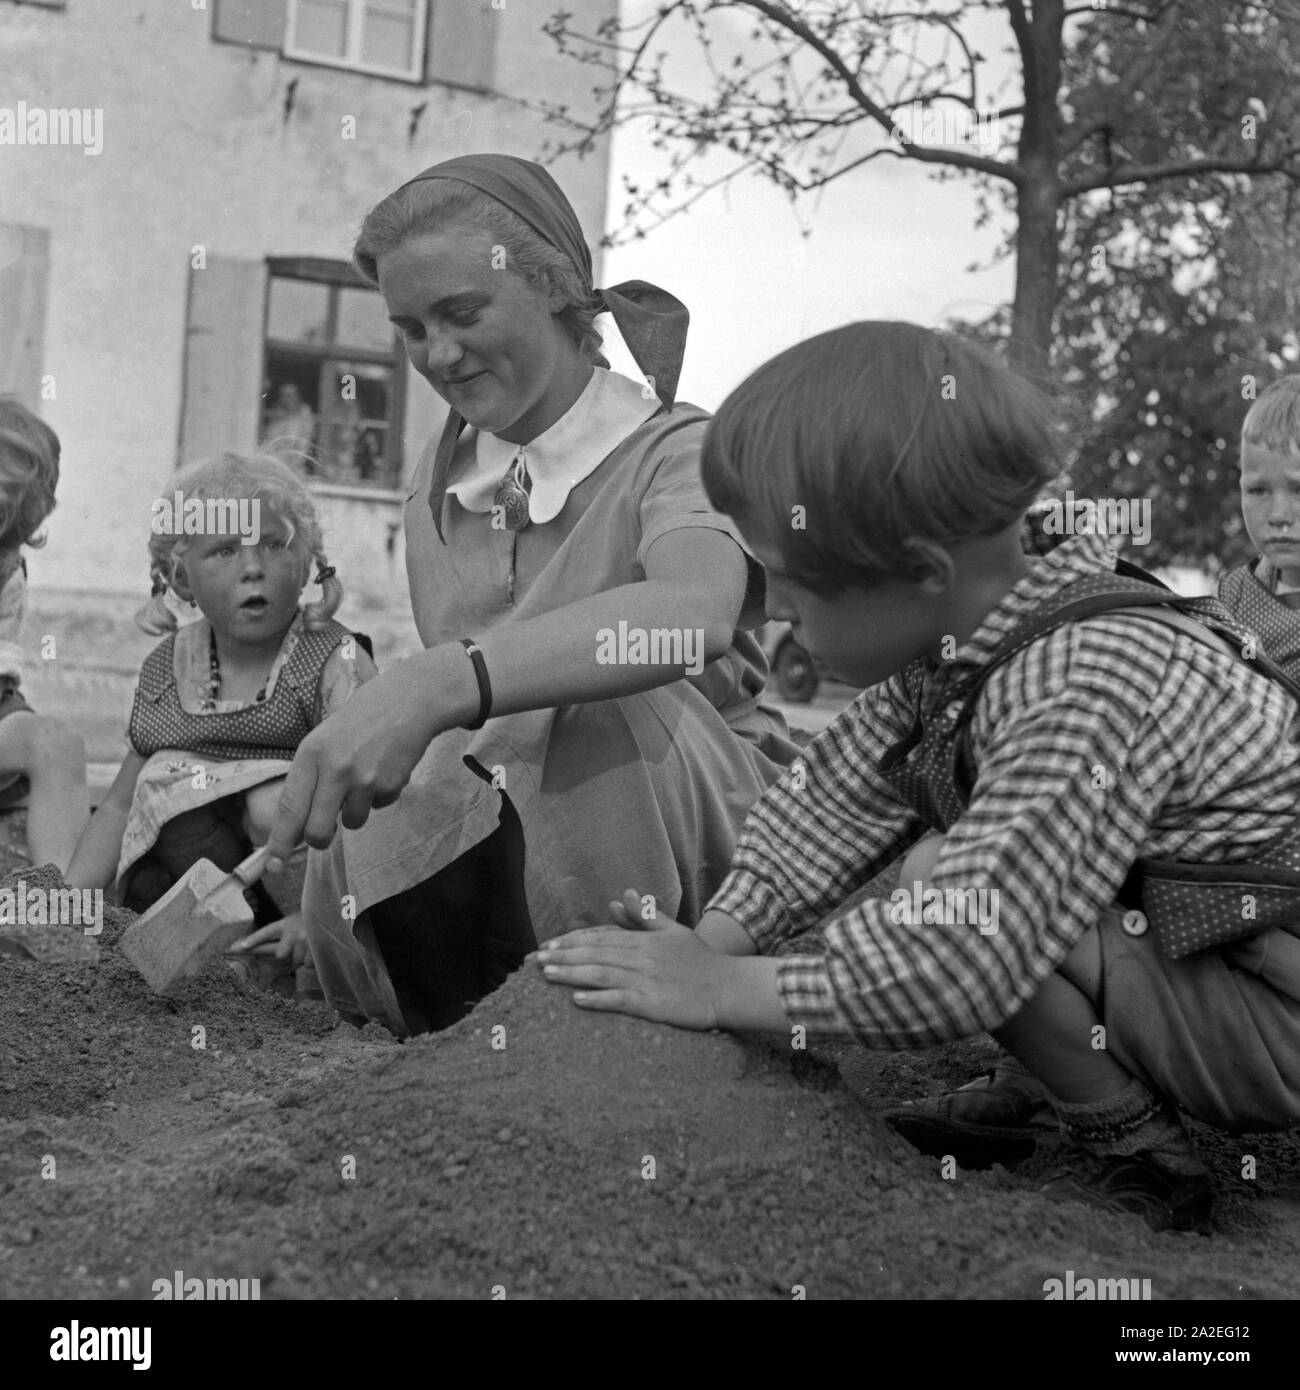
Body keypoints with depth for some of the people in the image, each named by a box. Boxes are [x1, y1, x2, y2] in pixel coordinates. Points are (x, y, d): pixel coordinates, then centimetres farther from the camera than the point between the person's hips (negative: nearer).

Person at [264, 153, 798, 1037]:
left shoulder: (675, 452, -11)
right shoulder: (439, 482, 10)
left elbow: (693, 612, -36)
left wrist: (442, 683, -50)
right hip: (502, 863, 4)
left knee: (601, 715, -34)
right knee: (349, 885, -26)